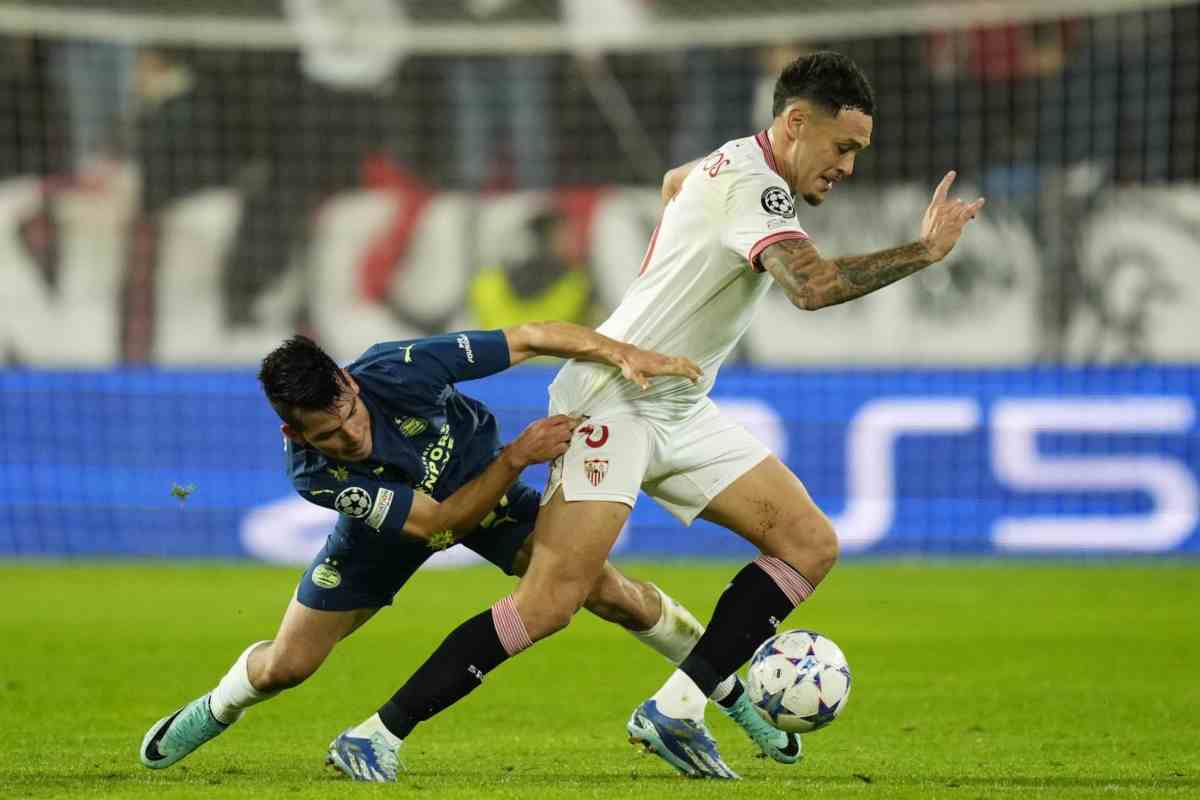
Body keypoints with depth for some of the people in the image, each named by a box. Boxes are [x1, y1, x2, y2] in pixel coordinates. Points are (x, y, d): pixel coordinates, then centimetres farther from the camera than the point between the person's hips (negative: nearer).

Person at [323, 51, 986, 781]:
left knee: (812, 545, -2)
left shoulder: (737, 166, 12)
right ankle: (379, 733, -10)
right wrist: (925, 251, -25)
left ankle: (676, 710, -6)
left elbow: (676, 180, 36)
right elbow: (813, 286, -34)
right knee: (550, 605, -18)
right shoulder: (749, 184, -18)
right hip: (615, 400, -10)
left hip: (681, 411, 10)